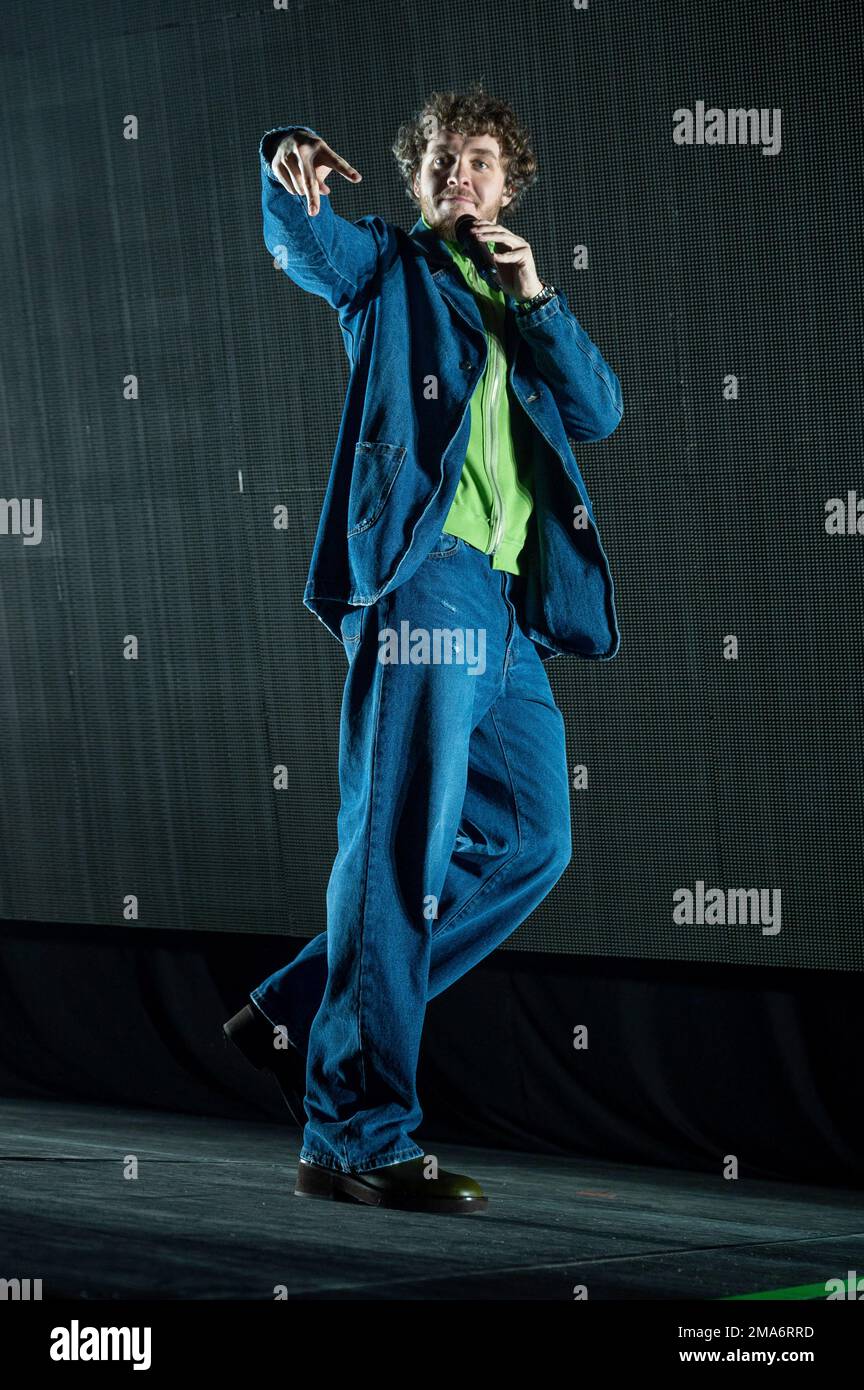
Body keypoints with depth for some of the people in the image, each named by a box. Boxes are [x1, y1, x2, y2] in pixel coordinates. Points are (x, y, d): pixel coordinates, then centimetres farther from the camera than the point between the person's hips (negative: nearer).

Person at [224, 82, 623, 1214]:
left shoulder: (524, 305, 27)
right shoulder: (389, 266, 13)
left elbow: (599, 412, 13)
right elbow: (302, 242, -7)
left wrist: (538, 299, 2)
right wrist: (290, 164, -28)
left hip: (511, 607, 7)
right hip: (420, 570, -7)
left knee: (532, 841, 8)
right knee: (401, 847, -12)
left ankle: (304, 1016, 13)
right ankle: (358, 1139, -12)